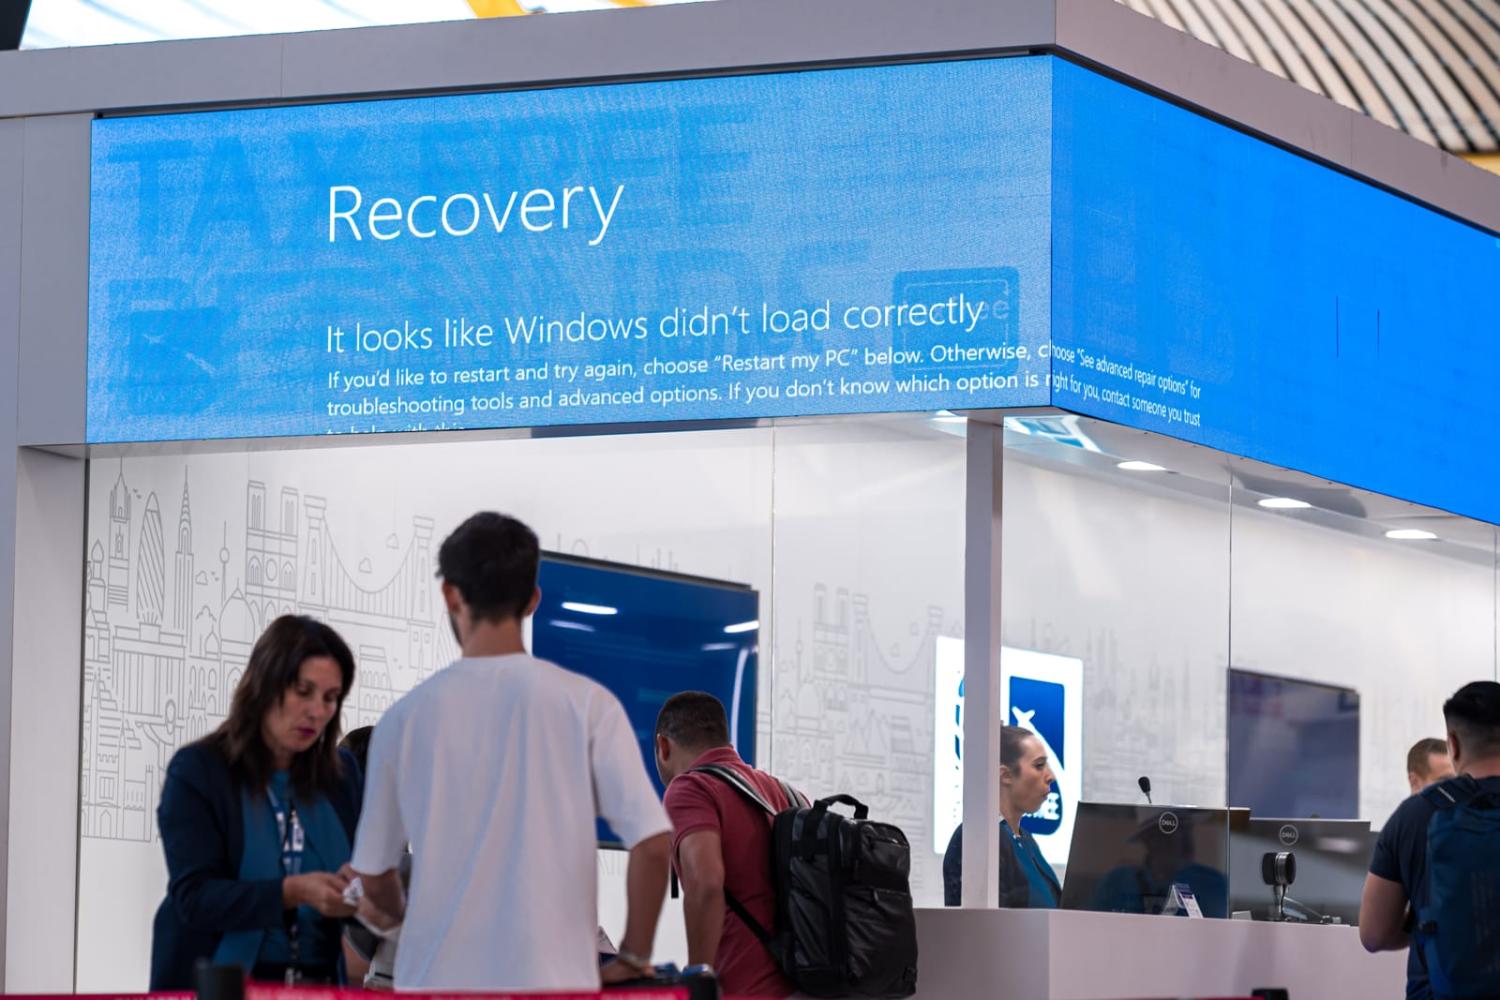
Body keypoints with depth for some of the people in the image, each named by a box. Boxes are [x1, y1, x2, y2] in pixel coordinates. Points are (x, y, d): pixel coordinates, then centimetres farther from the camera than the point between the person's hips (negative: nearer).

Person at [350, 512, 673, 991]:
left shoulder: (406, 717, 3)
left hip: (437, 985, 1)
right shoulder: (585, 704, -2)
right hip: (552, 986, -1)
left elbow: (374, 877, 11)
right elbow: (653, 842, -7)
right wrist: (634, 957, 7)